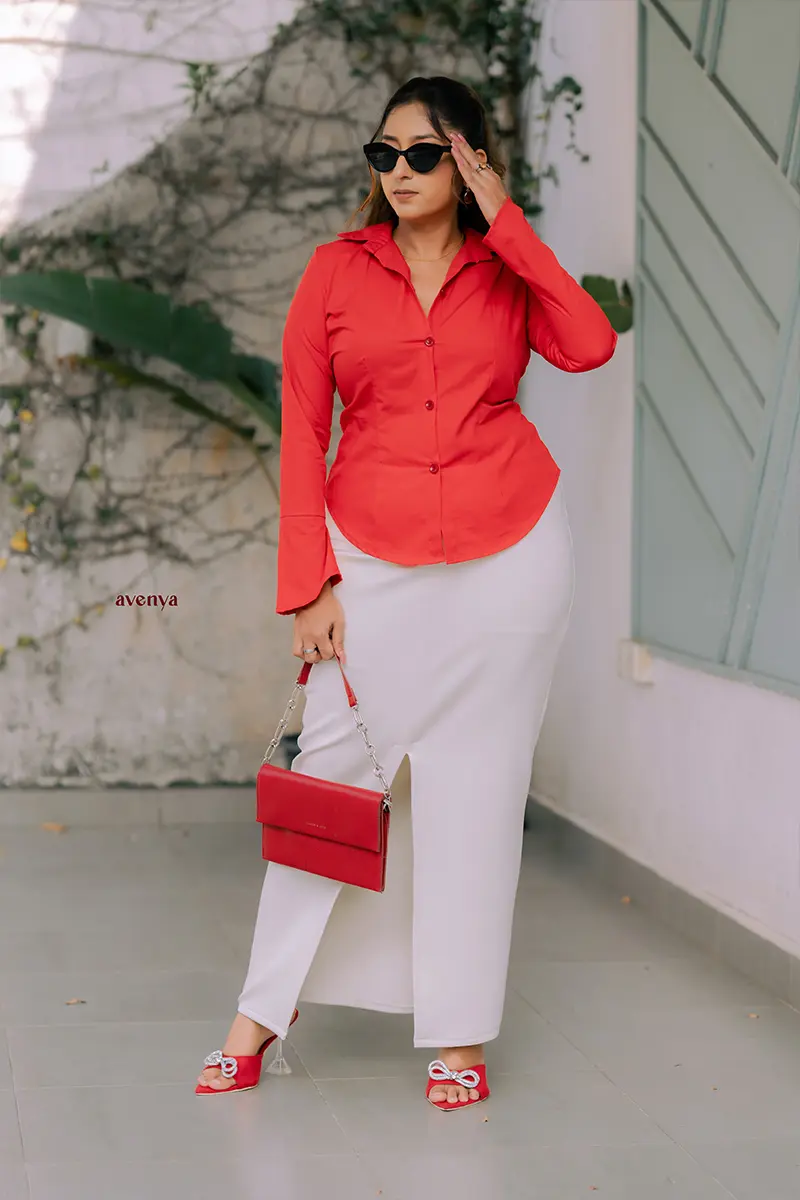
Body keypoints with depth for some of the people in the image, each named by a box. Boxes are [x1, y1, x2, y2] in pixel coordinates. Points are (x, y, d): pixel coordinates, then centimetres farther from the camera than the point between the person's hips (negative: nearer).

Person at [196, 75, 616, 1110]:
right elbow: (301, 433, 1)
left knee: (474, 782, 5)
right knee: (332, 763, 0)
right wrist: (309, 584, -5)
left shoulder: (509, 270, 5)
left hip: (507, 555, 0)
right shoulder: (337, 270, 4)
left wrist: (505, 222, -12)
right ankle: (262, 1015, 12)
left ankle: (459, 1034, 15)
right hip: (372, 555, 0)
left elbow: (588, 347, -16)